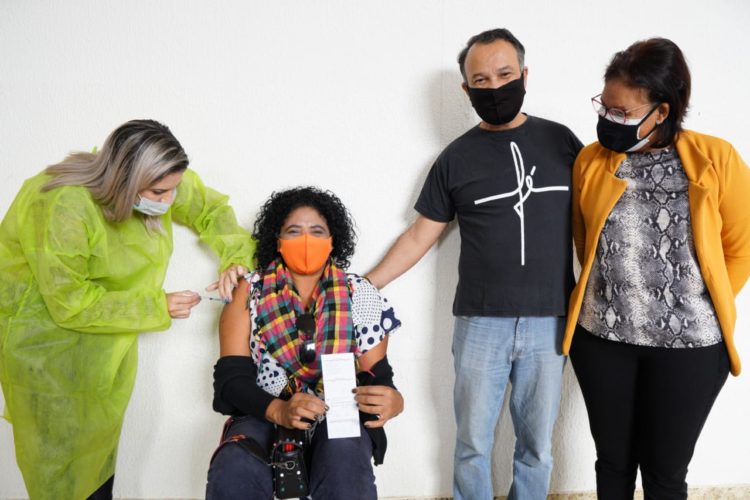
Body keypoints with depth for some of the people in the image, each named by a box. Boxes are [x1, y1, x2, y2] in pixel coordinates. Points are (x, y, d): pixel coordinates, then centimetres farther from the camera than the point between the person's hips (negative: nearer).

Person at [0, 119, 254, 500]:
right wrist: (157, 307, -24)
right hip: (47, 328, -6)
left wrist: (235, 258, -15)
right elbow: (71, 304, -29)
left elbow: (210, 207, 1)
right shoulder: (64, 209, -34)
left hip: (108, 333, 6)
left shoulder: (155, 183, -15)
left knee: (102, 436, 17)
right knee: (63, 445, 7)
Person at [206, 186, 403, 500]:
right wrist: (278, 410, -25)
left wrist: (392, 400, -25)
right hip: (265, 416, 0)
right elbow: (231, 377, -6)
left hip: (339, 419, 0)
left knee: (346, 474, -33)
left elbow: (376, 374, 0)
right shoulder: (249, 293, 2)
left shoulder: (360, 296, 3)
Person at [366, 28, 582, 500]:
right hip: (481, 323, 0)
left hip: (550, 321, 1)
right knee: (473, 444, 8)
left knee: (537, 446, 11)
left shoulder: (561, 141, 4)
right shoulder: (456, 158, 3)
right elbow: (419, 237, 6)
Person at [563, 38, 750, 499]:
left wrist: (704, 309, 5)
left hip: (690, 345, -2)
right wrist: (612, 297, 11)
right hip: (601, 338, 2)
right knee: (613, 459, 17)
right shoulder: (590, 161, -2)